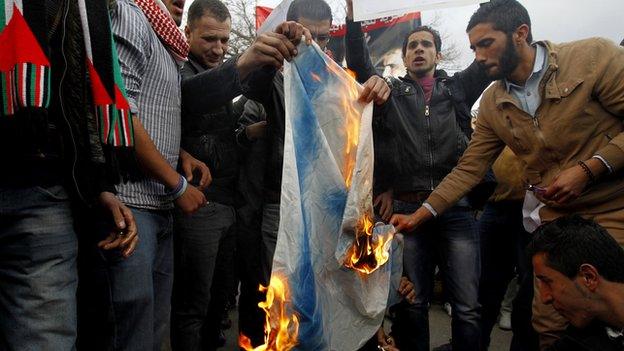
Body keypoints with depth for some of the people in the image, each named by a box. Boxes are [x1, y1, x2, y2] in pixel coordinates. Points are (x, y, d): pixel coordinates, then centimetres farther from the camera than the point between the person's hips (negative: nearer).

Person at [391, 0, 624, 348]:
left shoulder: (594, 56, -11)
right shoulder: (492, 104, 3)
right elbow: (468, 169, 5)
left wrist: (587, 169, -20)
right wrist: (419, 215, -2)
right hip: (552, 217, 4)